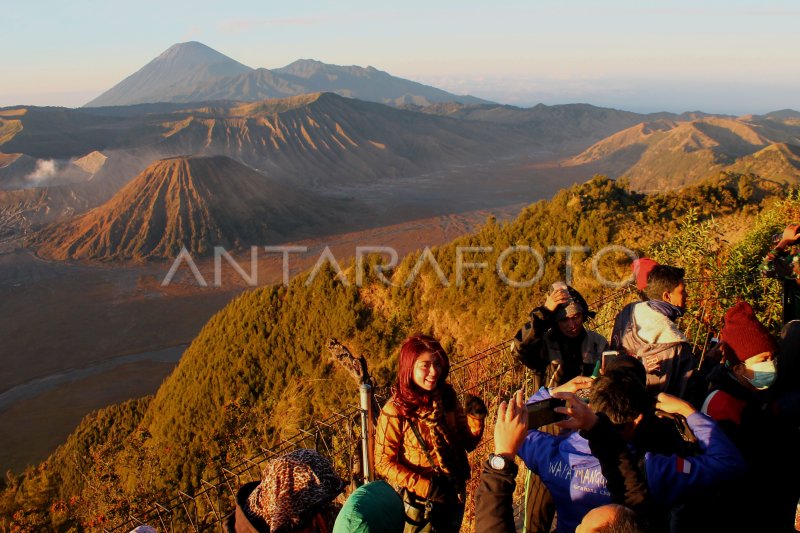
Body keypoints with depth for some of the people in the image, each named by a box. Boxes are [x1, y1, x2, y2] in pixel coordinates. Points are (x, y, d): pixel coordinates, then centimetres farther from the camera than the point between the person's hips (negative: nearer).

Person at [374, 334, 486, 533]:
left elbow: (467, 443, 1)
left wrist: (475, 418, -17)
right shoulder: (395, 411, -20)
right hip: (420, 504, -4)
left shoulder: (447, 397, -7)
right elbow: (384, 462, -15)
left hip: (455, 496, 5)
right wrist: (425, 486, -23)